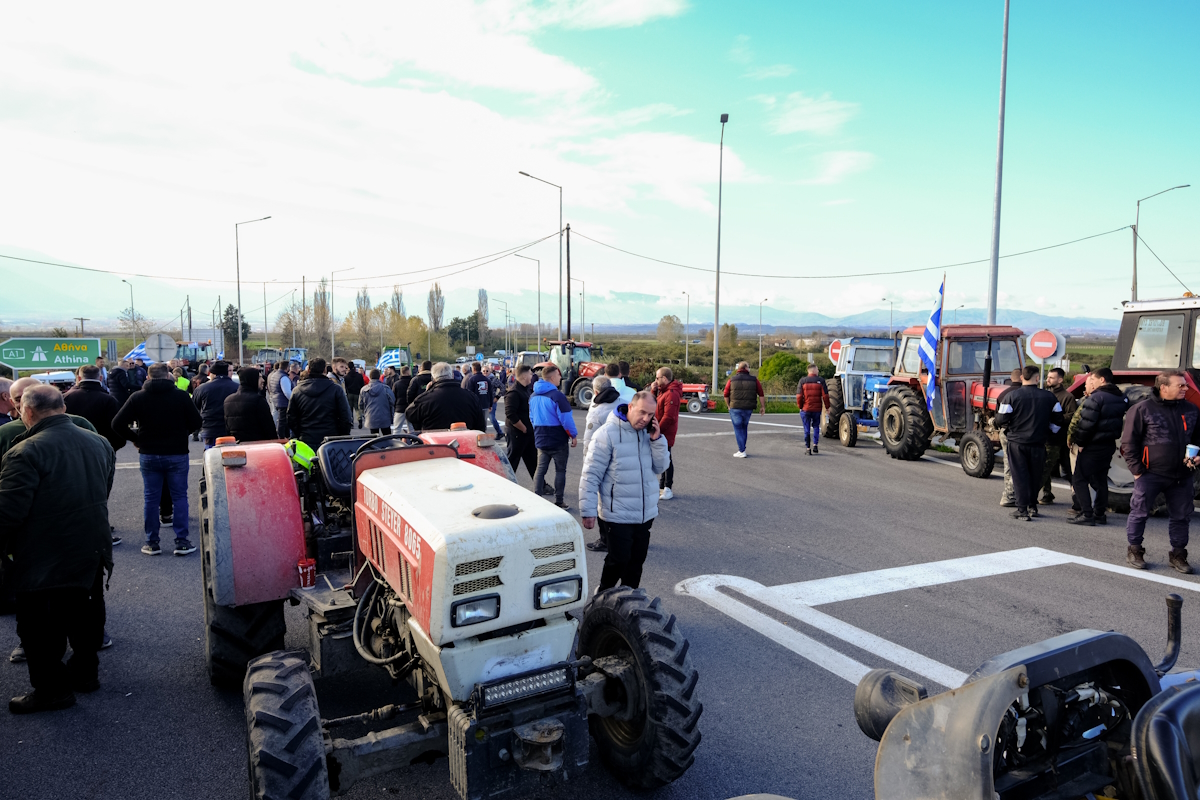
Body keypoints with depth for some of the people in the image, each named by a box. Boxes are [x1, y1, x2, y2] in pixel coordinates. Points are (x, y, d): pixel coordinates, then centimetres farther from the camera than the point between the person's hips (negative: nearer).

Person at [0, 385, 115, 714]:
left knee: (40, 627, 9)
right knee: (85, 613, 22)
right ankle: (85, 671, 36)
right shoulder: (99, 444, 3)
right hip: (92, 551, 7)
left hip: (44, 560, -7)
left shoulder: (27, 452, -21)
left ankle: (52, 688, 18)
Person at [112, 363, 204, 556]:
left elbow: (117, 424, -7)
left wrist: (135, 438, 7)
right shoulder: (181, 396, -7)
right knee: (179, 497, 6)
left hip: (148, 455, 1)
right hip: (177, 454, -1)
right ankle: (181, 541, 4)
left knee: (150, 498, 9)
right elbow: (196, 422, -7)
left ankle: (151, 542, 13)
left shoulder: (137, 397, -3)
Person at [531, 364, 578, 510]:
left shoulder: (534, 396, 6)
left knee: (540, 470, 12)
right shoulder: (557, 396, -18)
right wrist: (573, 435, -6)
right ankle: (558, 502, 10)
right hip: (558, 441, -6)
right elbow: (566, 419, -19)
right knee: (560, 470, 6)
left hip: (541, 441, 6)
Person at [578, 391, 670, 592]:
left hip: (646, 514, 6)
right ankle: (603, 595, 24)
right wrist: (588, 511, -16)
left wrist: (657, 440, -11)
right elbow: (590, 475, -14)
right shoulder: (608, 434, -15)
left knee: (636, 562, 14)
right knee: (619, 560, -1)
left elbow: (661, 467, 4)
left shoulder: (649, 433, 5)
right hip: (618, 515, -6)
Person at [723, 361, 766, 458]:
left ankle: (742, 451, 4)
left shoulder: (731, 380, -1)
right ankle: (742, 448, 22)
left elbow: (726, 395, 2)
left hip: (735, 408, -2)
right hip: (748, 409, 2)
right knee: (744, 427, 20)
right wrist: (763, 407, 10)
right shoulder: (754, 380, 0)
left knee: (738, 429, 6)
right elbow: (761, 394, 0)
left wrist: (729, 406, 18)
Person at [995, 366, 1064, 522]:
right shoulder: (1049, 397, 0)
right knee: (1035, 476, 17)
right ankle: (1033, 507, 27)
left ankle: (1022, 510, -1)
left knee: (1019, 476, 2)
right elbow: (1058, 420, 6)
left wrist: (1007, 427, 13)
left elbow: (1001, 420, -9)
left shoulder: (1011, 395, -9)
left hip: (1017, 443, -3)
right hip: (1038, 444, 3)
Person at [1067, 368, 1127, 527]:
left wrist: (1080, 442, -11)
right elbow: (1122, 422, 16)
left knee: (1079, 478, -3)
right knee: (1100, 479, 17)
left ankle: (1086, 514, -7)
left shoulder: (1095, 398, -19)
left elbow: (1086, 424, -21)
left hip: (1092, 446, -9)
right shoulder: (1121, 398, 10)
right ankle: (1100, 514, 21)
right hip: (1109, 445, 9)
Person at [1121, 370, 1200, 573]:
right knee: (1139, 513, 2)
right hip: (1150, 474, -5)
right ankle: (1134, 551, 16)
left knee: (1182, 516, 10)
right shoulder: (1143, 409, -7)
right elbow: (1128, 441, -6)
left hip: (1182, 476, 5)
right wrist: (1136, 469, -10)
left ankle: (1178, 555, 24)